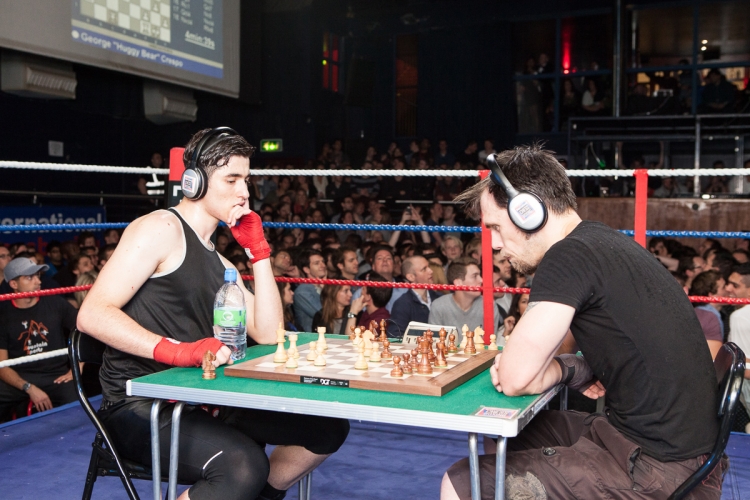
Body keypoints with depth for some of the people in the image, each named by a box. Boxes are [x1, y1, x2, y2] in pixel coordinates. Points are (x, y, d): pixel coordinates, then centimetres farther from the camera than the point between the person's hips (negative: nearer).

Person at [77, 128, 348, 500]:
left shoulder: (218, 264, 18)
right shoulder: (161, 229, -7)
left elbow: (269, 335, 8)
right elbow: (92, 315, -18)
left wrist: (257, 250, 5)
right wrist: (179, 351, -30)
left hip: (201, 402, 8)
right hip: (138, 406, -8)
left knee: (329, 426, 2)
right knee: (244, 465, -34)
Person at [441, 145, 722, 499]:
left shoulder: (570, 255, -21)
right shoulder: (603, 240, 8)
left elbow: (514, 379, -21)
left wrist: (568, 370, -2)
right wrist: (583, 369, -2)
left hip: (657, 472, -10)